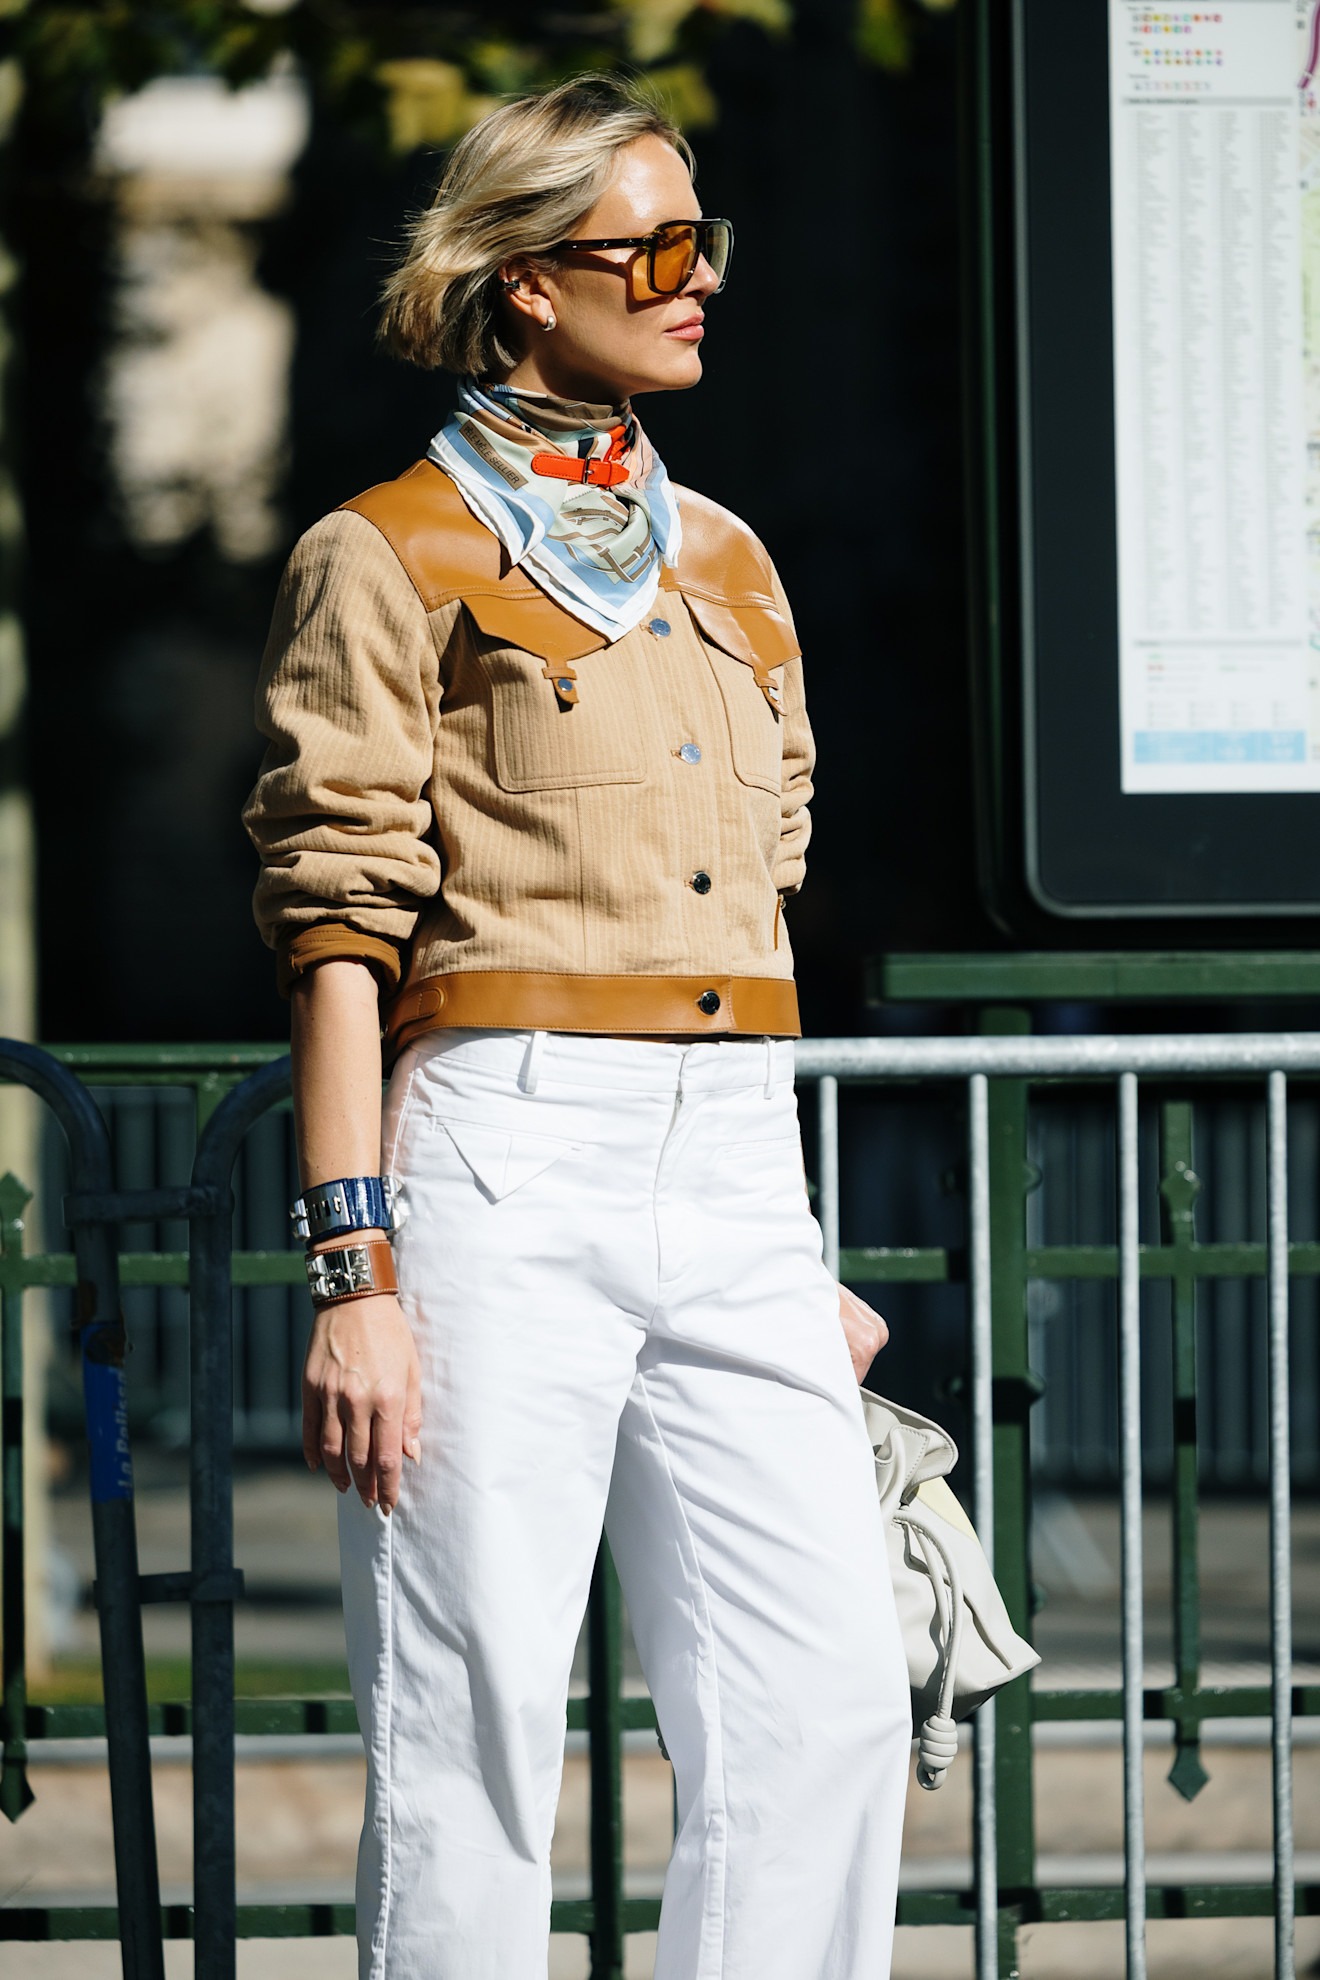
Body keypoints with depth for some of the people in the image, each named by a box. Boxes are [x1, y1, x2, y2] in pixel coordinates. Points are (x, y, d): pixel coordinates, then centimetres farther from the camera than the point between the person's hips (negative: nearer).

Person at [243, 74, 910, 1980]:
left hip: (735, 1172, 6)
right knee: (478, 1729, -5)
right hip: (507, 1162, -6)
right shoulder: (389, 557, 0)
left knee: (832, 1711, -4)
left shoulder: (725, 565, 19)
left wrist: (800, 1252, 19)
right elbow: (338, 926, -5)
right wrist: (354, 1271, -12)